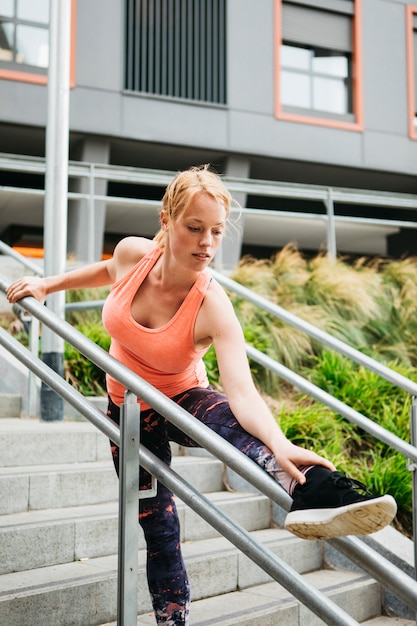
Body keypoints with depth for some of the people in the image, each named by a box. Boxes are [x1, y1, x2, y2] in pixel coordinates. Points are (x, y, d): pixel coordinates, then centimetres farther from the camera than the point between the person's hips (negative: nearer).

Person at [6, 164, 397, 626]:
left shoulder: (213, 307, -28)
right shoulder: (133, 254, -17)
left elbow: (241, 391, -41)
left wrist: (279, 444, -59)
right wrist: (47, 284, 13)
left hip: (183, 403, -4)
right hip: (128, 413, 4)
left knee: (237, 426, -40)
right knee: (158, 528, 9)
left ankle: (311, 492, -66)